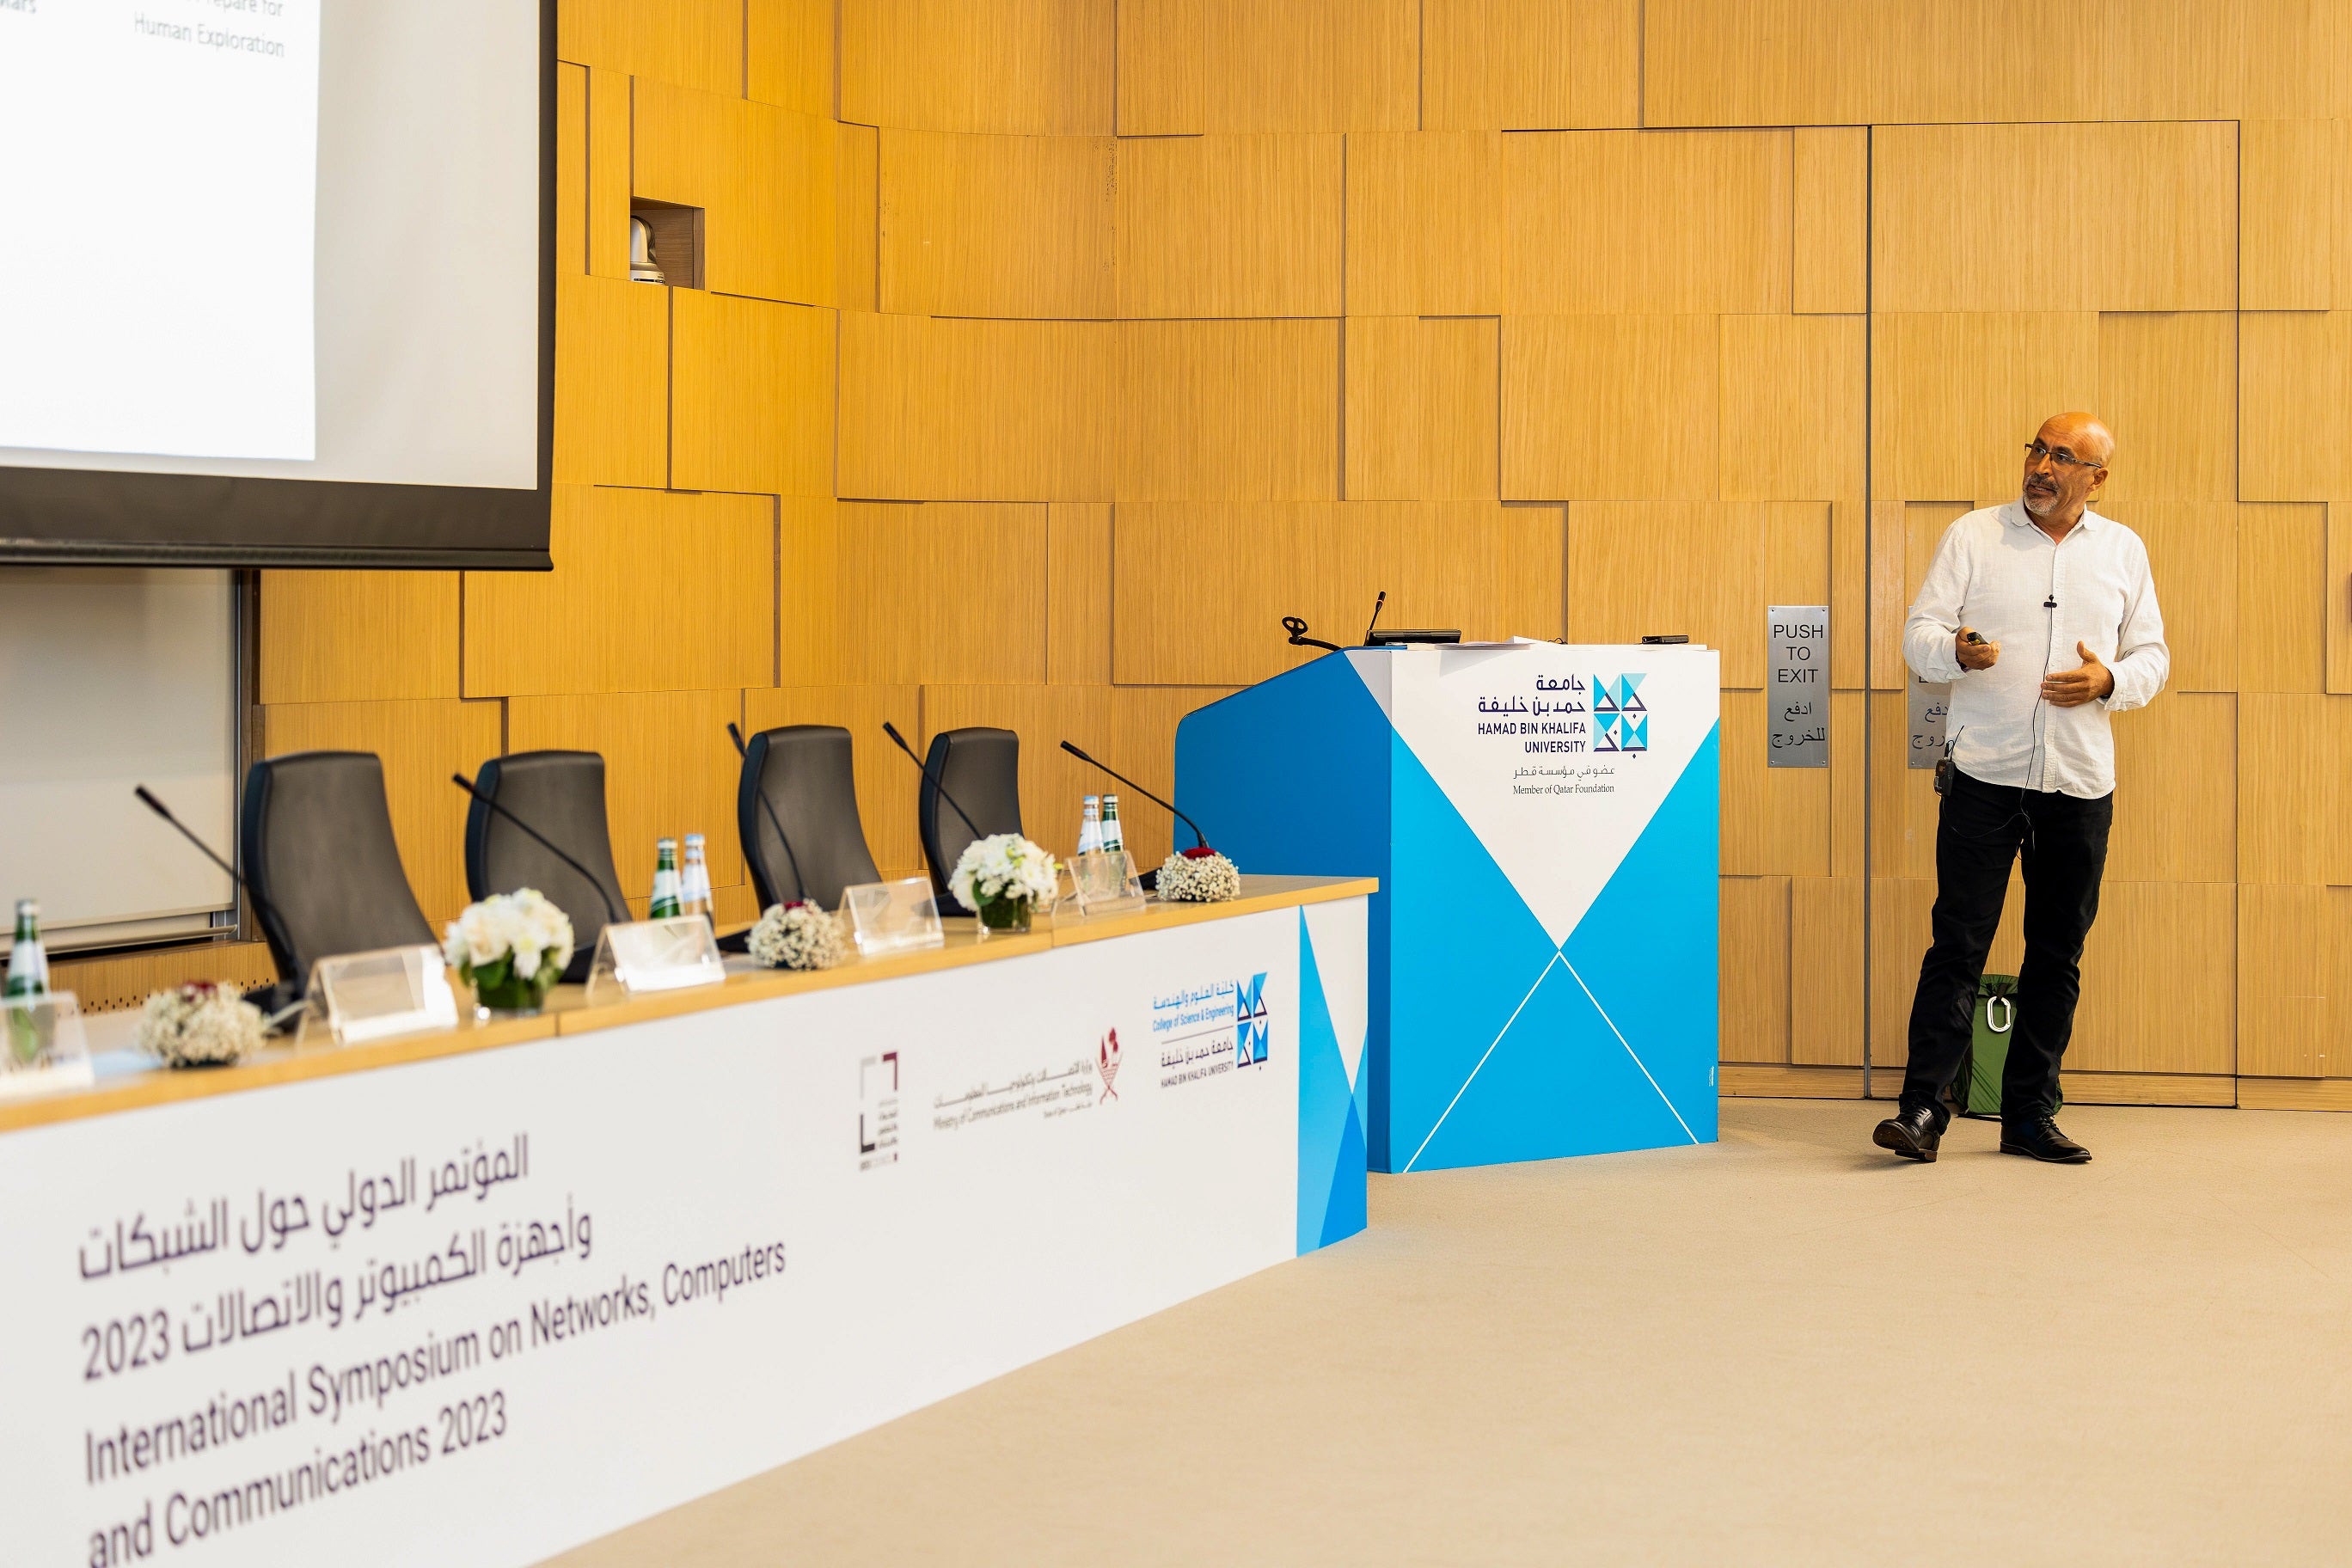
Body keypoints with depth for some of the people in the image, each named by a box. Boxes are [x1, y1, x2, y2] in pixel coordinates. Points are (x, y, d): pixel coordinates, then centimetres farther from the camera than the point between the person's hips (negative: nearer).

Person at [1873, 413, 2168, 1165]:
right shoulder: (1973, 536, 4)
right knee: (1958, 940, -7)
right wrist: (1956, 650, -21)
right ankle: (1923, 1107, -6)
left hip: (2080, 781, 3)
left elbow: (2152, 656, 12)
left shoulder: (2123, 550, 12)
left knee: (2059, 949, 6)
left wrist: (2109, 680, -10)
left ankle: (2030, 1113, 14)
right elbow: (1919, 633, 1)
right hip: (1985, 772, -3)